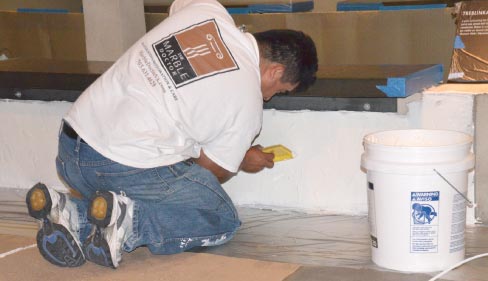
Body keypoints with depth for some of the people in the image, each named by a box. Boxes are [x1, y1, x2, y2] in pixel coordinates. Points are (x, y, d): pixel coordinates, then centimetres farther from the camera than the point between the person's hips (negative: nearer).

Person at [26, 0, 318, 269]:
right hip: (131, 169, -7)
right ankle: (127, 223, -13)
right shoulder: (248, 103, -7)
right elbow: (211, 172, 5)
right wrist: (243, 162, 28)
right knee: (223, 221, 9)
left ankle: (72, 213, 0)